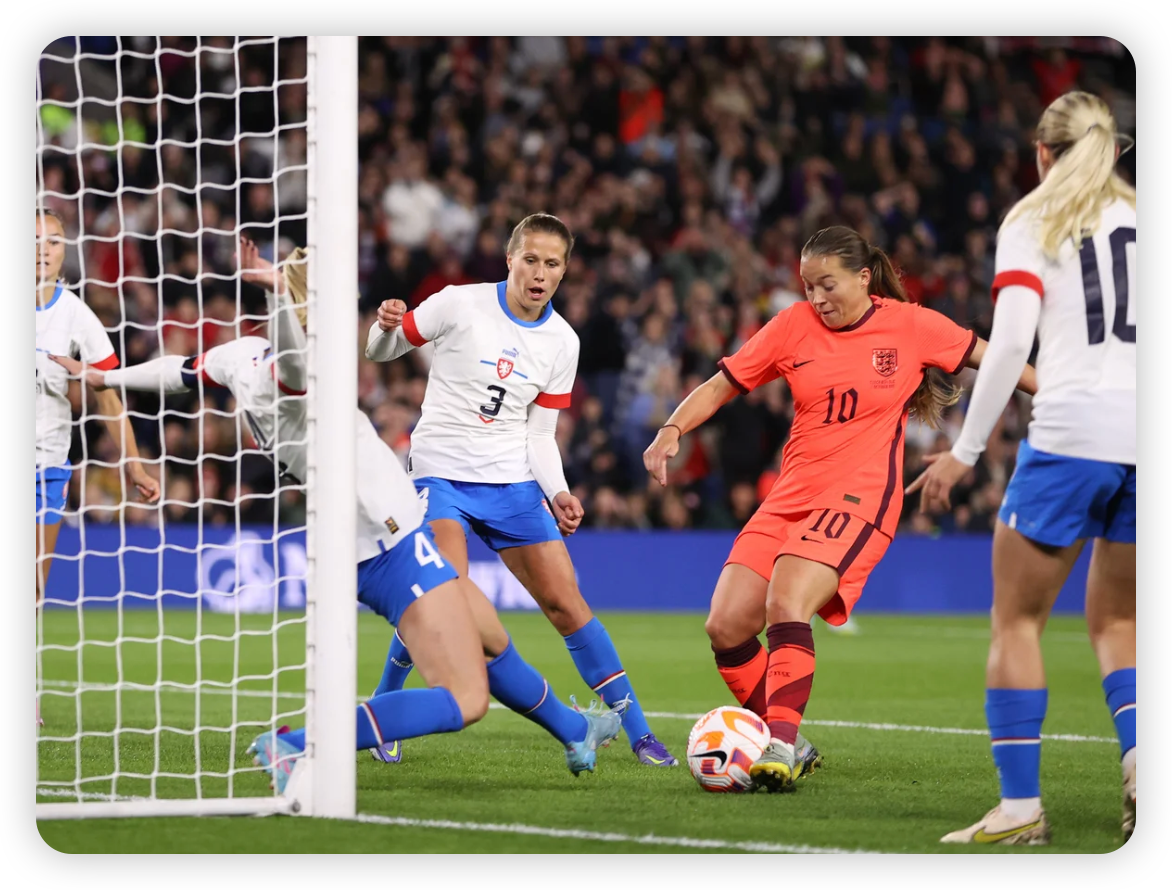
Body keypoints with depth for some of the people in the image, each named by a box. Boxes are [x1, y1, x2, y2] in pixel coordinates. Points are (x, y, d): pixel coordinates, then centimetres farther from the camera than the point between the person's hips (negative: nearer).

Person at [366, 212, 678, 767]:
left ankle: (638, 733, 4)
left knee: (565, 602, -2)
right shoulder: (459, 305, -6)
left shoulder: (561, 342, 5)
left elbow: (538, 434, 9)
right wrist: (385, 326, -22)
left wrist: (559, 494, -7)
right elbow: (381, 352, 2)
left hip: (512, 481, 4)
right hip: (441, 470, -4)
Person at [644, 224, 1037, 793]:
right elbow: (721, 386, 9)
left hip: (859, 496, -5)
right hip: (791, 497, 5)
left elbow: (991, 360, 12)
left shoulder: (909, 325, -1)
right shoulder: (795, 326, 5)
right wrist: (672, 431, -8)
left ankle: (781, 746, -29)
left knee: (785, 603, -29)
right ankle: (784, 746, 11)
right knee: (726, 626, -6)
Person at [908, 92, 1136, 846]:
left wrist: (965, 452, -7)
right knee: (1116, 623, 17)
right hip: (1137, 434, 4)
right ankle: (1136, 757, -9)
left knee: (1018, 619, 6)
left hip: (1072, 433, -4)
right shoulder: (1135, 216, 16)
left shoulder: (1034, 222, 5)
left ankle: (1021, 806, -1)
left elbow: (1012, 339, -8)